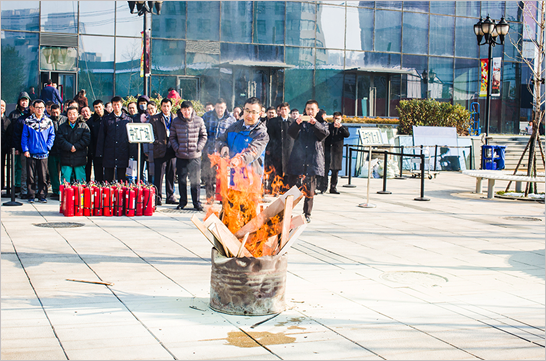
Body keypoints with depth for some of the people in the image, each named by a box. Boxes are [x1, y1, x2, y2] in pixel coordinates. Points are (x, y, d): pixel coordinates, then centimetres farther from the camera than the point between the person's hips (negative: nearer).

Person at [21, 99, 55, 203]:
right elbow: (24, 136, 5)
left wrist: (48, 146, -3)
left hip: (43, 153, 1)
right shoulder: (28, 121, 4)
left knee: (42, 176, 1)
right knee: (31, 176, 1)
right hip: (31, 153, -1)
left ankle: (42, 196, 9)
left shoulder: (48, 122, 7)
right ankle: (31, 196, 10)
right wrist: (25, 150, -3)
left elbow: (52, 135, 11)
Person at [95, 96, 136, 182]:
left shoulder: (128, 120, 6)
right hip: (109, 155, 1)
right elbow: (101, 137, 9)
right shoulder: (106, 119, 8)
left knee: (122, 180, 2)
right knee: (108, 179, 3)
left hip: (123, 155, -1)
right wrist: (99, 153, 2)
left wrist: (132, 155, -1)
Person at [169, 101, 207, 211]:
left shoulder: (199, 121, 0)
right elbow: (172, 137, 9)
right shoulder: (176, 121, 3)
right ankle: (183, 201, 21)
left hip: (195, 156, -1)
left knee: (195, 180, 0)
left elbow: (203, 136, 7)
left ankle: (197, 203, 10)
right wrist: (177, 148, -2)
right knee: (182, 180, 8)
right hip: (181, 156, 1)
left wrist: (198, 148, -4)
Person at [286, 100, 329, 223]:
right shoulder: (300, 121, 13)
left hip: (313, 160, 0)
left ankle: (307, 214, 14)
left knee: (310, 190, 3)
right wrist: (297, 124, -25)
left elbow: (325, 133, -9)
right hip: (297, 160, 0)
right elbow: (291, 133, -4)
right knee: (292, 187, -5)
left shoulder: (321, 123, 12)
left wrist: (315, 124, -26)